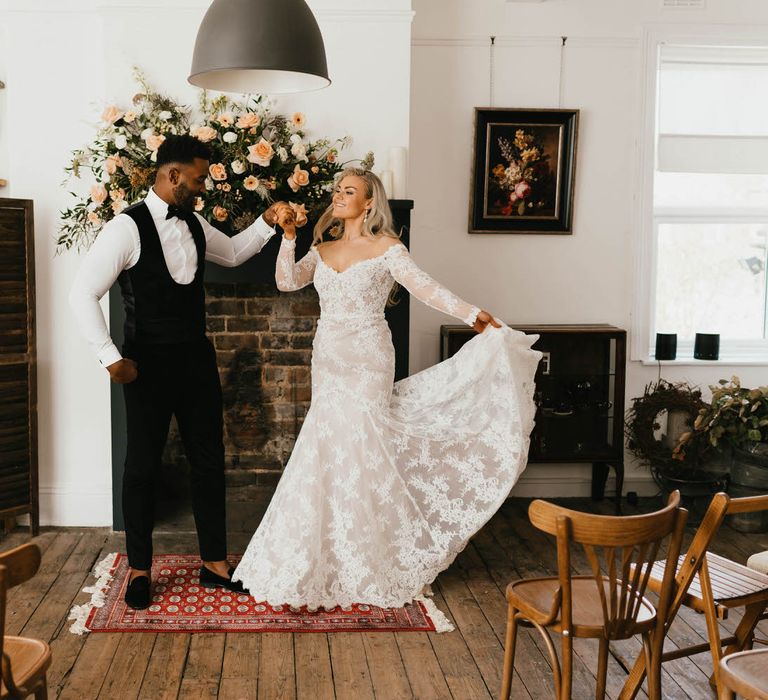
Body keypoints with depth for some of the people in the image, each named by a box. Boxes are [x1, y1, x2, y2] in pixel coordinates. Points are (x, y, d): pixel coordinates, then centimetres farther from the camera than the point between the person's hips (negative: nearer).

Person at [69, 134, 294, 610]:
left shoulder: (194, 224, 6)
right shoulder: (127, 227, -15)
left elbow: (232, 253, 26)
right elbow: (83, 294, -16)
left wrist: (267, 222, 11)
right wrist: (111, 358, -19)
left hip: (197, 357, 6)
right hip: (149, 364, -6)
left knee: (209, 459, 10)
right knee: (143, 464, 7)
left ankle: (214, 562, 24)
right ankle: (140, 568, 24)